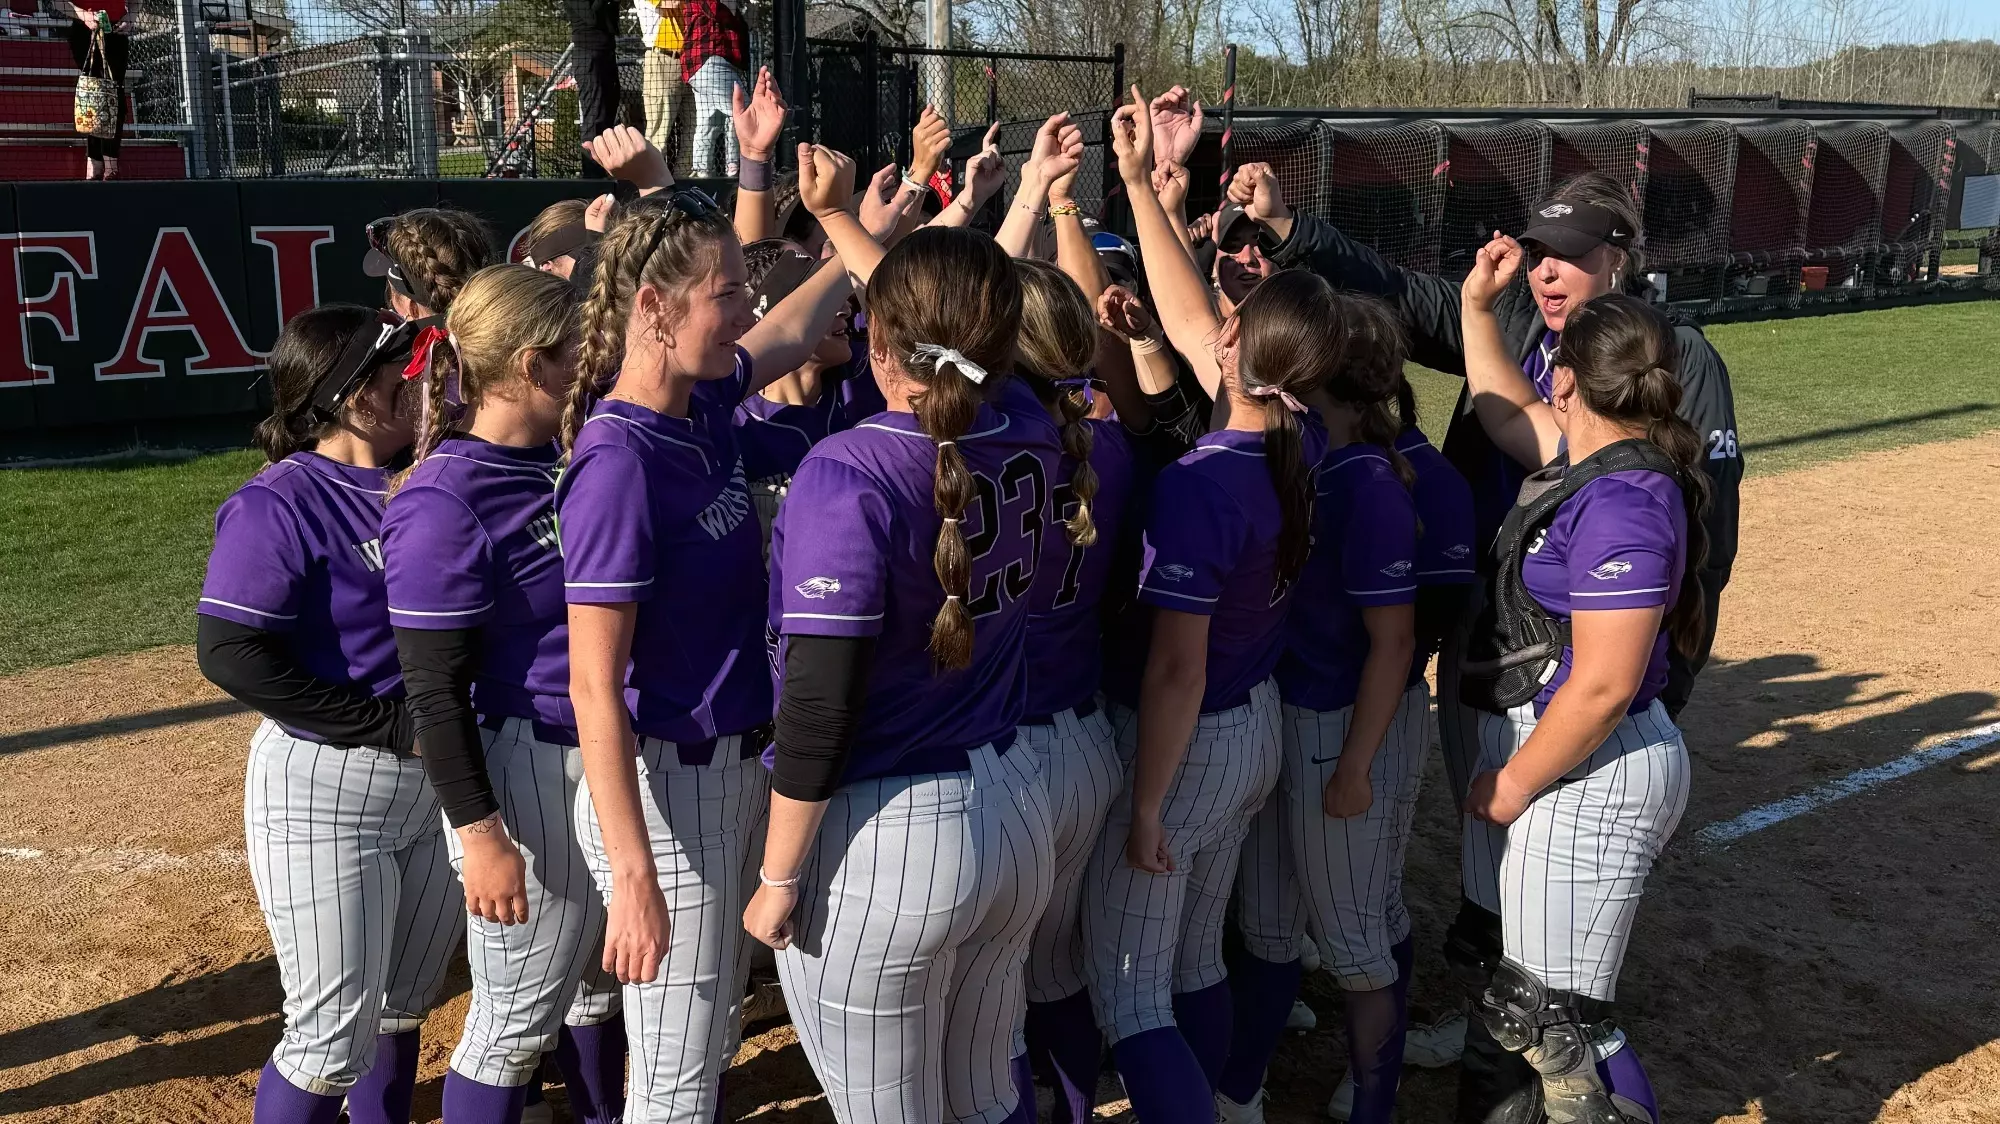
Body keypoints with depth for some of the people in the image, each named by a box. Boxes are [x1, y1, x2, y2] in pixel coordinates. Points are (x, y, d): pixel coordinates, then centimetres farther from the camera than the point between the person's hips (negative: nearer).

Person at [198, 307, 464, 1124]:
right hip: (326, 791, -6)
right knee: (336, 1034, 2)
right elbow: (229, 652, -20)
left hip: (436, 782, 6)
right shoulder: (279, 504, -14)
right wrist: (385, 721, -19)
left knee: (404, 1008, 19)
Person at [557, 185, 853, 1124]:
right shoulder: (620, 463, -23)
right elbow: (594, 685, -23)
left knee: (713, 1040, 23)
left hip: (741, 763, 9)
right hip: (665, 787, -9)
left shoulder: (705, 407, 0)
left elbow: (790, 334, 24)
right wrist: (632, 876, -26)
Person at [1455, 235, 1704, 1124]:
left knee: (1554, 1015, -3)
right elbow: (1504, 411, 24)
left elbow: (1603, 685, -26)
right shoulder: (1596, 458, 4)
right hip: (1563, 760, 10)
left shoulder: (1621, 503, -24)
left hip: (1587, 777, -10)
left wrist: (1512, 785, -16)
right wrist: (1477, 306, 20)